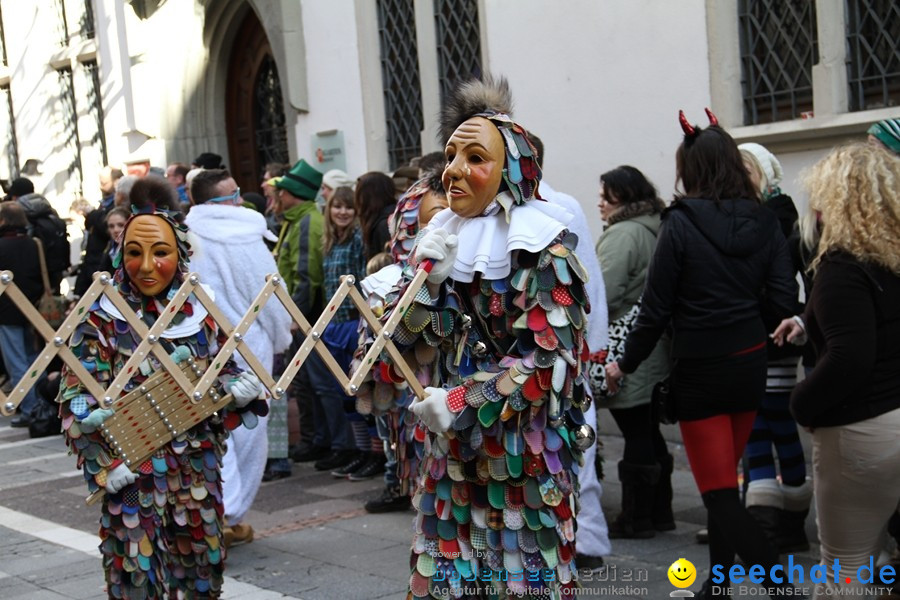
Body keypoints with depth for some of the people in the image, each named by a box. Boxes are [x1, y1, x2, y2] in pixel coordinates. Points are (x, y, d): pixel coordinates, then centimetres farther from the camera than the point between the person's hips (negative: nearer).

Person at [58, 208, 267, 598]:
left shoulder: (200, 318, 3)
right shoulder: (100, 323, -7)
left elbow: (223, 376, 14)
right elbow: (77, 404, -7)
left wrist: (238, 391, -9)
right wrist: (104, 467, -17)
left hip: (198, 475, 4)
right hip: (135, 478, -4)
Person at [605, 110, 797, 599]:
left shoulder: (681, 224, -14)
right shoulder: (764, 222, -1)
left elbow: (655, 309, -11)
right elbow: (785, 299, -4)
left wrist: (626, 363, 2)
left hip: (700, 371, -6)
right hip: (750, 362, 6)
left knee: (720, 494, 1)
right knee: (724, 480, 22)